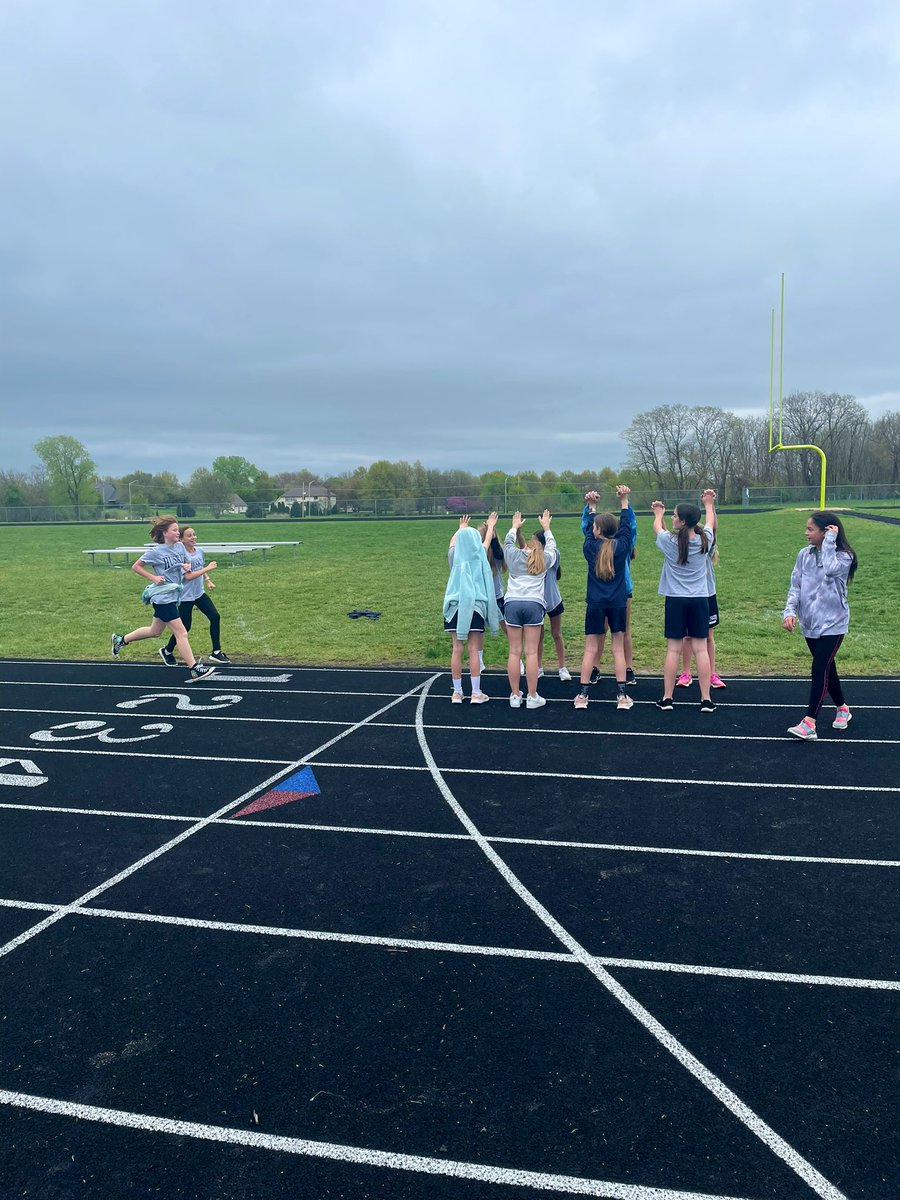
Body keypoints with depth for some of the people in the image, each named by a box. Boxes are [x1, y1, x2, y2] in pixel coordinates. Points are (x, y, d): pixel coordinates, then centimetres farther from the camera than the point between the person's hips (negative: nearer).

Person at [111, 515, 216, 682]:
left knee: (155, 631, 22)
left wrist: (188, 566, -6)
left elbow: (188, 563, 18)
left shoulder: (180, 546, 4)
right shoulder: (156, 551, -13)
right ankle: (194, 670, -6)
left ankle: (121, 639, 40)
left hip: (173, 596, 8)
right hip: (162, 597, -8)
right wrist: (153, 577, -14)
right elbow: (136, 566, -3)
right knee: (181, 633, -9)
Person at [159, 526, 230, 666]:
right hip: (185, 597, -6)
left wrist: (208, 581, 7)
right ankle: (167, 651, 28)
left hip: (199, 593, 7)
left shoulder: (199, 551, 2)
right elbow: (188, 576, -27)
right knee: (185, 628, 3)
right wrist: (208, 568, -25)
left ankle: (216, 652, 6)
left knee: (215, 617, -4)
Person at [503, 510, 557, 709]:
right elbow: (551, 546, 33)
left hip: (512, 603, 1)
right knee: (531, 652, -1)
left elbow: (508, 541, 33)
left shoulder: (514, 555, 13)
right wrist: (546, 527, 48)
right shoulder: (545, 559, 13)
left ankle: (515, 696, 7)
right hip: (533, 604, -1)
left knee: (514, 652, 3)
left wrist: (515, 526, 50)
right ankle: (532, 697, 1)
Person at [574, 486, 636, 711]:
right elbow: (627, 525, 11)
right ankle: (622, 695, 5)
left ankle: (583, 695, 6)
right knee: (618, 649, 6)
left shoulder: (590, 548, -3)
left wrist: (592, 506, 28)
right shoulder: (621, 547, -4)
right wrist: (624, 500, 21)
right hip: (618, 603, 0)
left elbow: (588, 530, 15)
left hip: (595, 604, 0)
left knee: (590, 649, 4)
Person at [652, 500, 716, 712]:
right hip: (700, 599, 2)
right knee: (700, 649, 3)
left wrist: (659, 514, 35)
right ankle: (706, 699, 5)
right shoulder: (705, 540, -4)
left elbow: (657, 528, 13)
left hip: (676, 600, -1)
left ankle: (667, 698, 9)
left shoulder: (670, 541, -10)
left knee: (674, 649, 3)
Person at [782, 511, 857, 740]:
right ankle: (842, 708, 37)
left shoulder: (843, 557, -10)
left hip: (832, 624, -5)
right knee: (826, 668, 16)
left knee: (820, 669, -12)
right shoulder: (804, 555, 3)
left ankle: (809, 724, -15)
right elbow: (795, 585, 3)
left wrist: (829, 541, -21)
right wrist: (790, 611, -11)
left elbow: (829, 568, -32)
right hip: (810, 623, 5)